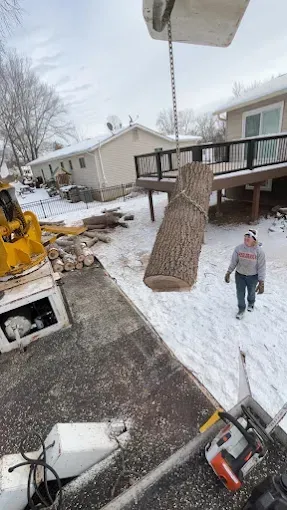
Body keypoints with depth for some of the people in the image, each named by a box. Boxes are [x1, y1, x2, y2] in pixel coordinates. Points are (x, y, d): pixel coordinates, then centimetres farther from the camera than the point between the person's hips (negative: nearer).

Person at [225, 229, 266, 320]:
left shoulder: (259, 251, -22)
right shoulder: (238, 248, -15)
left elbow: (262, 267, -17)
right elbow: (233, 262, -3)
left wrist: (261, 283, -18)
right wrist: (228, 273, 2)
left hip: (253, 277, -1)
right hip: (239, 275, 1)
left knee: (251, 292, 24)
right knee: (240, 293, 10)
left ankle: (251, 303, 57)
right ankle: (241, 309, 36)